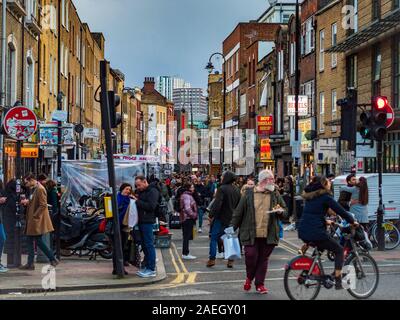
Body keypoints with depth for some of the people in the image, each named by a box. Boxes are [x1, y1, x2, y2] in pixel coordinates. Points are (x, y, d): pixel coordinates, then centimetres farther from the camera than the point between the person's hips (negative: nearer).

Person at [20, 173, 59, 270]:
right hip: (32, 221, 10)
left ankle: (53, 260, 5)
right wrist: (27, 202, 5)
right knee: (29, 241, 9)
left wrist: (34, 216, -18)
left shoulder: (40, 189, -16)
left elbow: (43, 205, -19)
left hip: (37, 220, -10)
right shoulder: (33, 189, 14)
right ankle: (30, 264, 14)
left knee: (38, 241, -4)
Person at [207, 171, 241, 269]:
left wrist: (212, 214, -14)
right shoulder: (237, 190, 7)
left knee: (214, 238, 3)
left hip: (221, 218, -6)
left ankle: (212, 259, -1)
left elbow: (217, 204, -21)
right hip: (232, 219, 6)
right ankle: (230, 260, 9)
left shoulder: (222, 189, -14)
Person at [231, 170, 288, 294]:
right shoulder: (249, 194, 1)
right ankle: (249, 277, 22)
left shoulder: (275, 194, 8)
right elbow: (238, 212, 5)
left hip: (268, 235, 2)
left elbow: (285, 211, 15)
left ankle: (259, 284, 20)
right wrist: (232, 227, 3)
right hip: (251, 234, -2)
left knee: (263, 259, 7)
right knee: (251, 256, -7)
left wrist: (281, 211, -8)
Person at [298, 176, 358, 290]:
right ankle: (338, 281, 0)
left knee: (320, 247, 35)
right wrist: (353, 221, 8)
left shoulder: (310, 196, 17)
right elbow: (340, 211, -5)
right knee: (339, 250, 8)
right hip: (316, 232, -8)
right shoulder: (325, 197, -5)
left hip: (303, 233, 8)